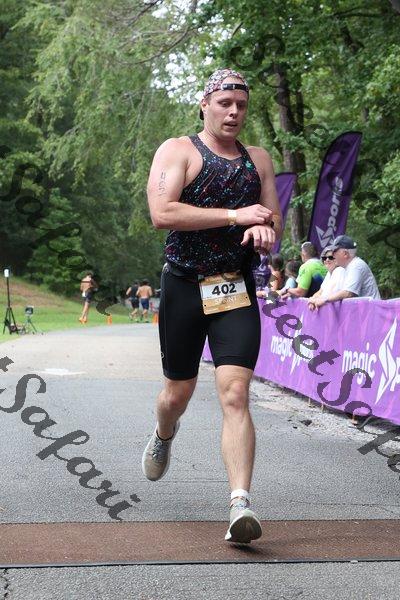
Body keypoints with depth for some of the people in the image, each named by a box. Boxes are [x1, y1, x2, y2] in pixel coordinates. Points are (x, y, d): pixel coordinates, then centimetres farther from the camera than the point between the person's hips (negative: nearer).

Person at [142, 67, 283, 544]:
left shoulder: (258, 160, 13)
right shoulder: (178, 151, -2)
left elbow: (274, 220, 15)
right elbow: (162, 213, -17)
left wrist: (265, 229, -11)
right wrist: (235, 215, -18)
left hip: (238, 290, 2)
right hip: (184, 286, -2)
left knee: (235, 395, -13)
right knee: (178, 392, 12)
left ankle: (240, 505, -19)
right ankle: (163, 437, 49)